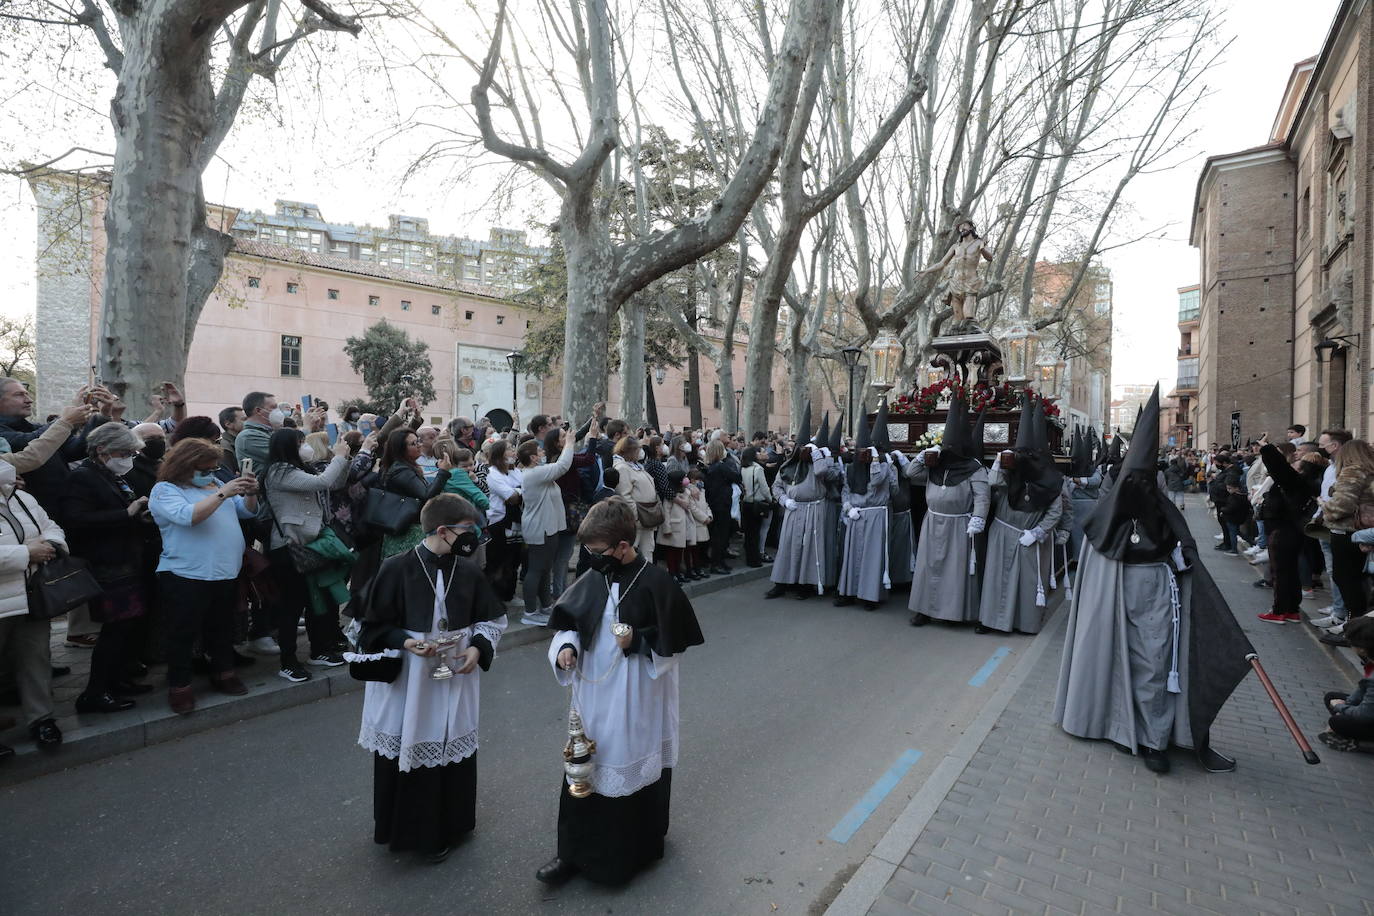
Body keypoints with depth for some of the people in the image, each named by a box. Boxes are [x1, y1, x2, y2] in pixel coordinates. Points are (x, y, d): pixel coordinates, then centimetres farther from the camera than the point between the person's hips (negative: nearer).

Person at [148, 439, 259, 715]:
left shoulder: (215, 484, 13)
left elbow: (247, 511, 11)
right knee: (183, 633, 3)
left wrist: (250, 493, -9)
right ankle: (179, 686, 15)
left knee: (222, 628, 17)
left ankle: (223, 672, 31)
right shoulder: (165, 490, -6)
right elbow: (188, 516, -25)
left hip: (227, 574, 6)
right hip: (186, 577, -6)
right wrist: (222, 494, -30)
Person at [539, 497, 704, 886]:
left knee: (635, 771, 13)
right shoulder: (592, 579, -3)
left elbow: (674, 643, -12)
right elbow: (571, 622, 6)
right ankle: (575, 851, 33)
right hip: (593, 697, 5)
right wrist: (566, 646, -13)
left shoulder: (656, 583, -18)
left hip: (637, 703, -4)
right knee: (584, 771, 13)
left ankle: (637, 850, 38)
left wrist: (638, 642, -25)